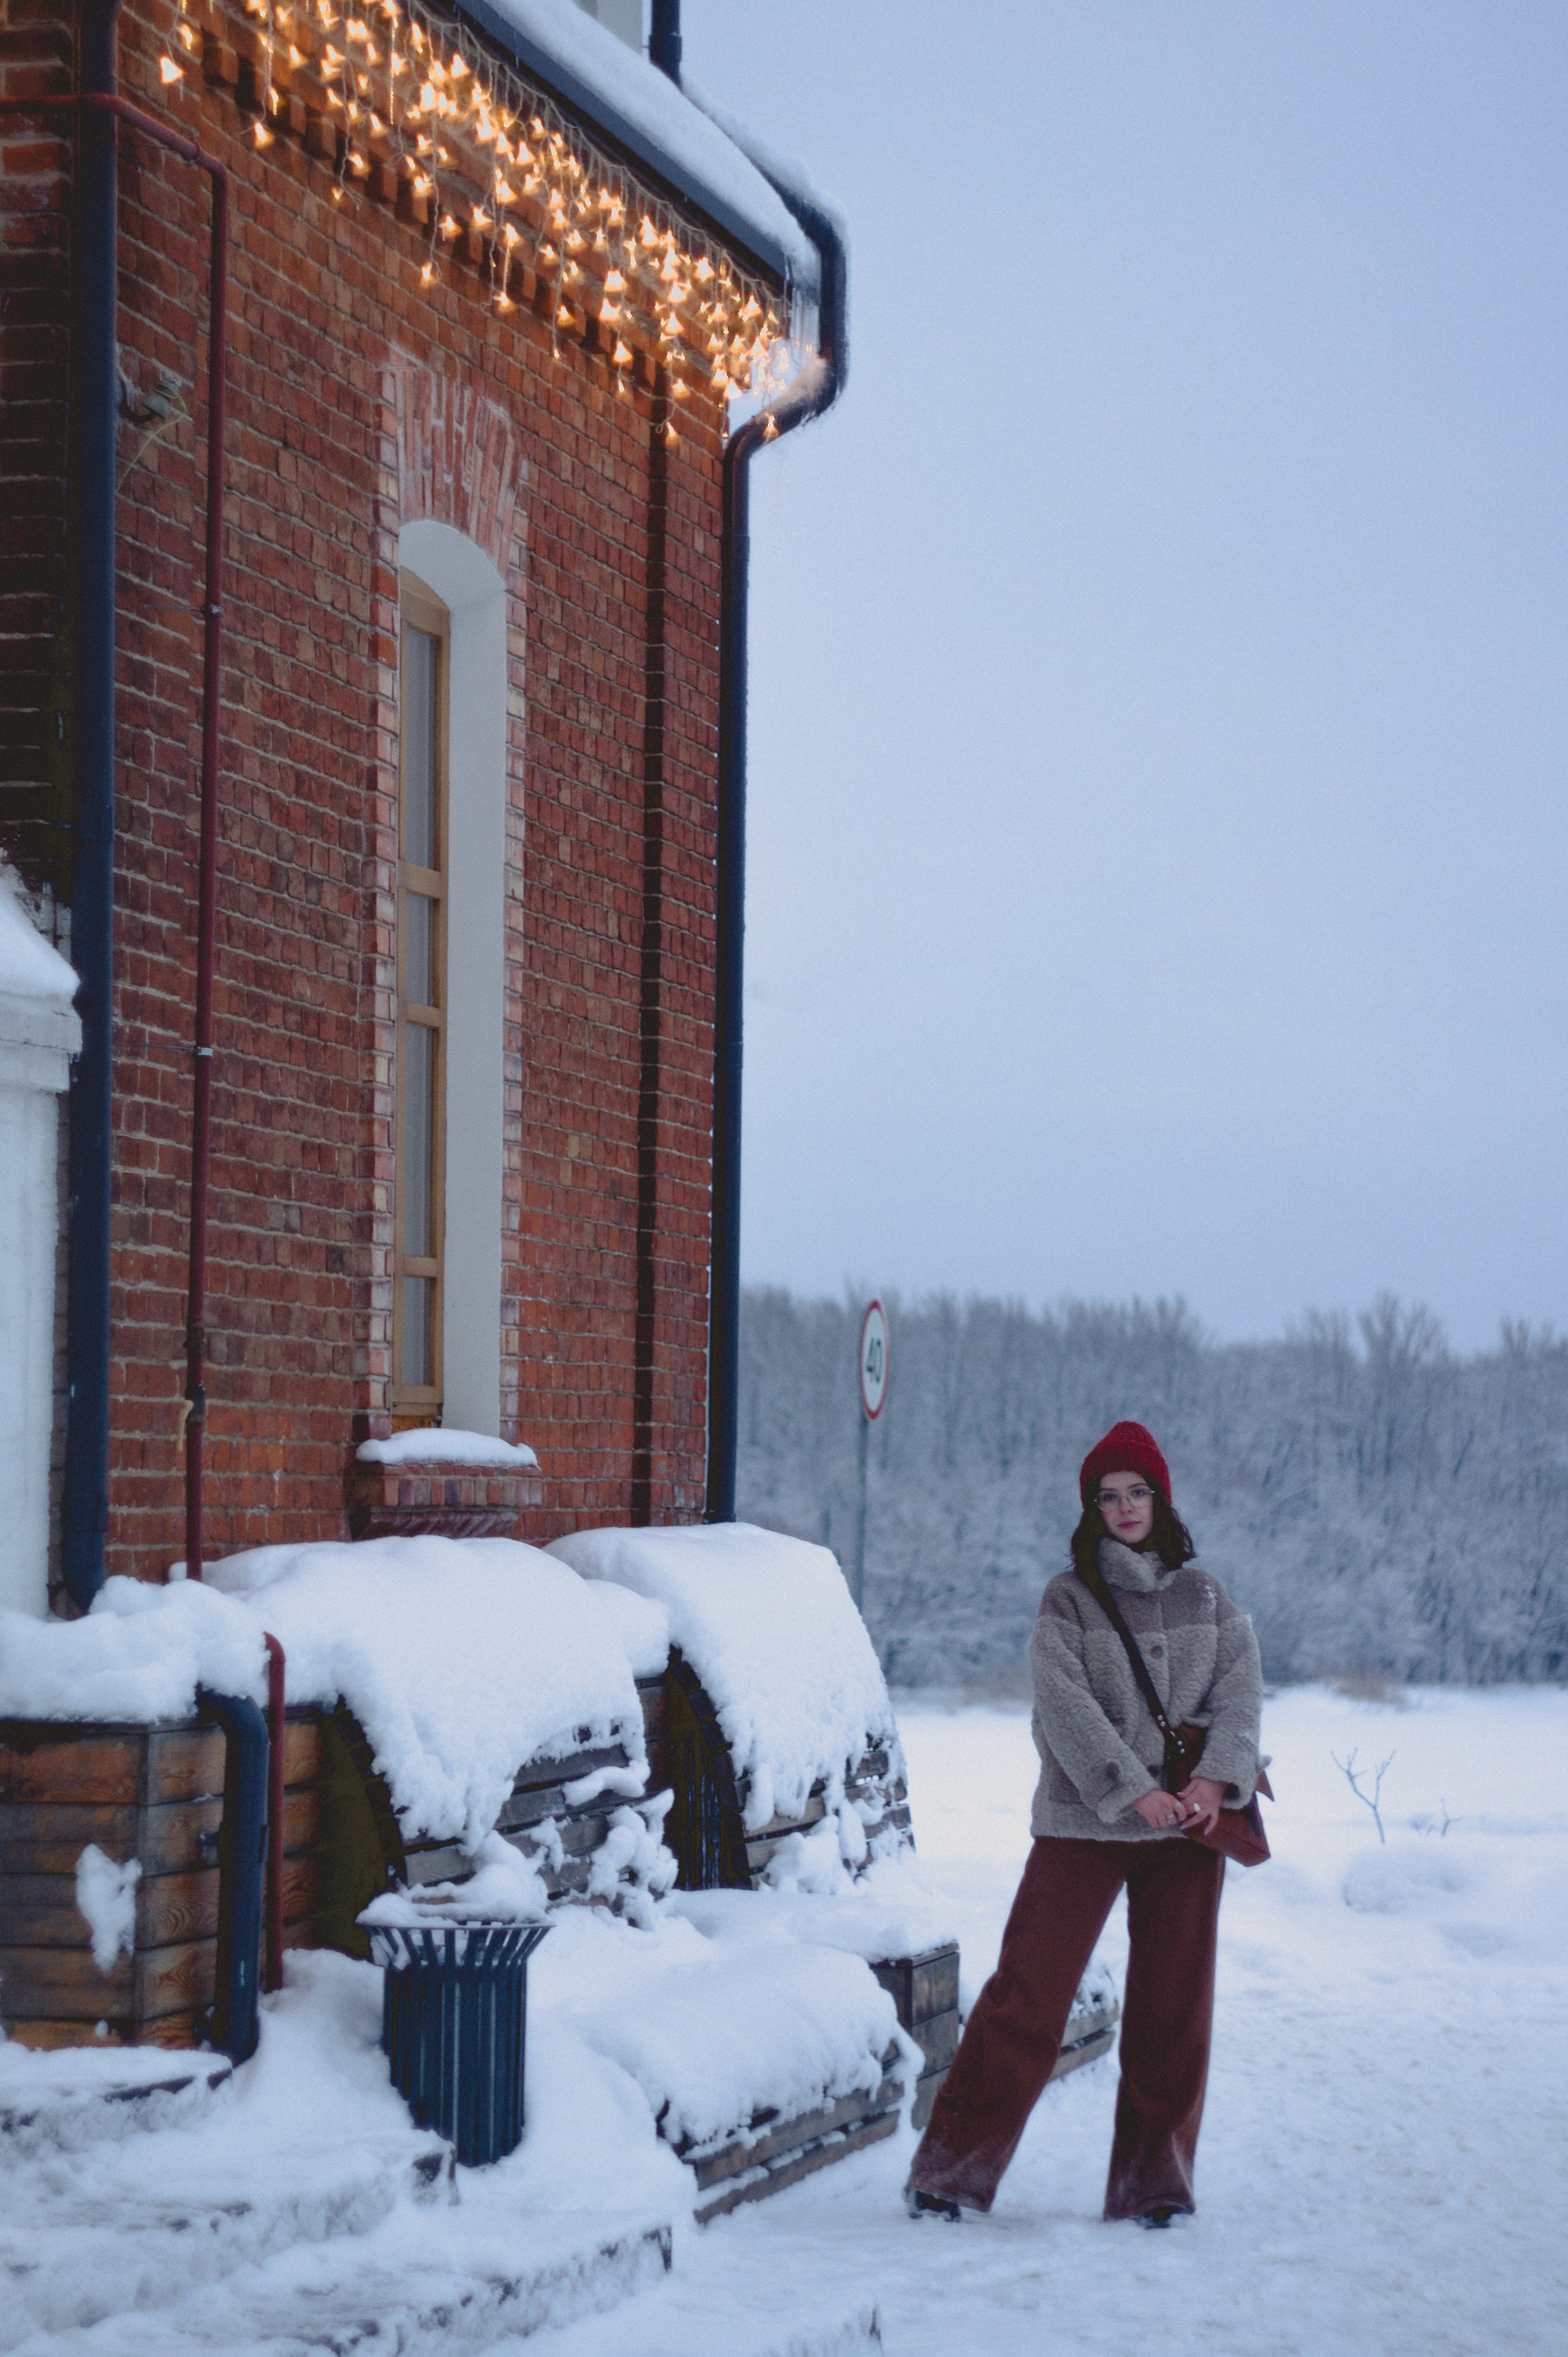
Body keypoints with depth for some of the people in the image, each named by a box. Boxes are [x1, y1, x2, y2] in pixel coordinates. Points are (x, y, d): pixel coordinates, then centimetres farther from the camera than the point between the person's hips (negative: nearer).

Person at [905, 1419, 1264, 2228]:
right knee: (1028, 1995, -5)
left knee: (1173, 2008, 3)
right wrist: (1134, 1791, -18)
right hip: (1082, 1826, -3)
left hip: (1186, 1827, 3)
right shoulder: (1068, 1600, 0)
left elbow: (1241, 1686, 3)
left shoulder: (1204, 1596, 11)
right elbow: (1067, 1707, -10)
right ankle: (952, 2168, 3)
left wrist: (1215, 1778, -13)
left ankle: (1153, 2181, 14)